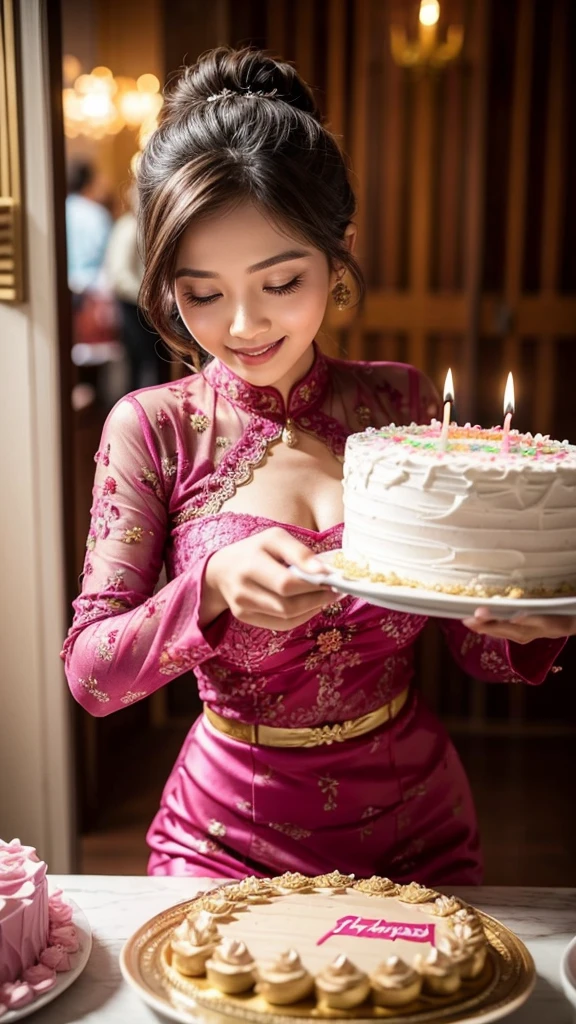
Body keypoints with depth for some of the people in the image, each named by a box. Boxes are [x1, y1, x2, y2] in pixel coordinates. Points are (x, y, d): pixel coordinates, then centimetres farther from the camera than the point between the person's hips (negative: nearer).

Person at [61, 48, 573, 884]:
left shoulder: (402, 404, -2)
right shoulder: (153, 429, -7)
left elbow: (474, 646, 4)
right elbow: (89, 673, -9)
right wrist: (213, 589, -25)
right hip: (233, 841, -1)